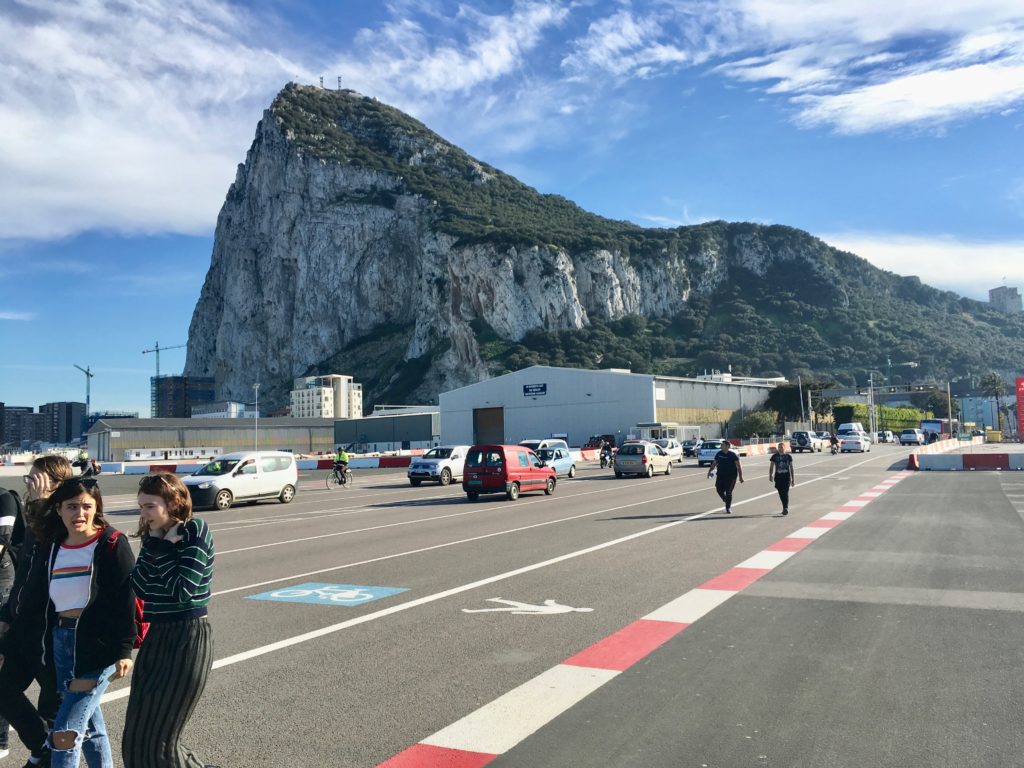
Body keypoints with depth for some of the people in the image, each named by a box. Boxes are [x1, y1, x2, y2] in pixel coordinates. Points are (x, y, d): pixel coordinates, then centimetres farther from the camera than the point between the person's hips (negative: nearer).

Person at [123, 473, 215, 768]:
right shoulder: (154, 537, 7)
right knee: (137, 739, 14)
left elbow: (183, 591, -21)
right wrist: (154, 545, -10)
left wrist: (159, 548, -14)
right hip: (154, 638, 8)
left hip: (188, 639, -8)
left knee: (158, 741, 0)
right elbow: (136, 588, -1)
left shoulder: (195, 532, -14)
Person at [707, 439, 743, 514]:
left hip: (731, 476, -4)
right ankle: (726, 501, 30)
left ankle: (728, 508, 7)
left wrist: (740, 477, -10)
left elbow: (738, 466, -6)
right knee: (719, 490, 1)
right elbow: (714, 463, 14)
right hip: (720, 475, 5)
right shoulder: (719, 454, 6)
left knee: (728, 492, -4)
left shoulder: (733, 454, -7)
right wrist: (710, 470, 1)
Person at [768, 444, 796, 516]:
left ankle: (786, 508, -15)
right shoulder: (774, 456, 4)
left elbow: (791, 468, 9)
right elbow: (771, 467, 5)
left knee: (785, 493, -12)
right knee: (781, 494, 6)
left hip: (786, 477, -2)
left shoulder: (788, 456, 4)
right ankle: (785, 508, 21)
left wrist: (793, 479, 8)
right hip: (778, 477, 2)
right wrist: (770, 475, -10)